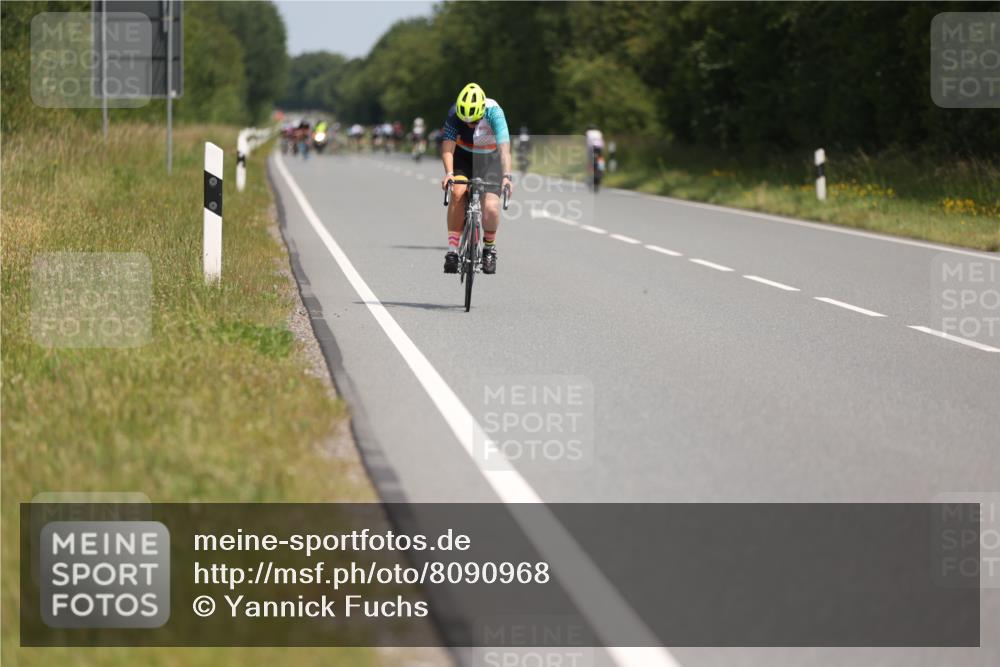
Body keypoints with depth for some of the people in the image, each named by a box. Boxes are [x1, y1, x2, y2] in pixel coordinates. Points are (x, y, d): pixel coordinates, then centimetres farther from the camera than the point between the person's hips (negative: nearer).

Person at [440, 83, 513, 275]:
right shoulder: (455, 113, -25)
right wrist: (449, 173, -47)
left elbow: (504, 146, -39)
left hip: (490, 159, -1)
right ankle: (452, 250, -20)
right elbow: (448, 146, -30)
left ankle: (489, 248, 9)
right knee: (457, 192, -27)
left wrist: (506, 176, -52)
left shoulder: (494, 112, -30)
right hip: (464, 156, 1)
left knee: (491, 207, -19)